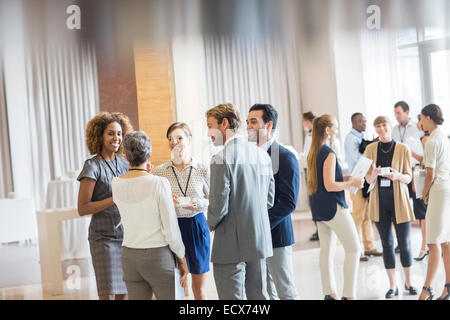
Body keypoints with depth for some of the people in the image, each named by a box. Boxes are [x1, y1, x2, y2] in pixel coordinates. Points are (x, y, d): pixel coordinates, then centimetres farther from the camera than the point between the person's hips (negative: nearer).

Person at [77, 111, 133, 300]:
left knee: (123, 292, 8)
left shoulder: (123, 162, 9)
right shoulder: (92, 166, -10)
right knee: (107, 294, -7)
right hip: (104, 237, -6)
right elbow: (82, 209, -14)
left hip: (126, 235, 6)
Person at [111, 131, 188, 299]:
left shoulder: (116, 184, 0)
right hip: (159, 256, -5)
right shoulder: (159, 183, -14)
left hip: (129, 256, 5)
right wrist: (182, 258, 0)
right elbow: (171, 228, -13)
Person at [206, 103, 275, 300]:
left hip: (231, 245, -7)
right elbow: (269, 199, 12)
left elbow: (219, 206, -18)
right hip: (260, 240, 7)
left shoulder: (222, 160, -16)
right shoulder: (262, 154, 6)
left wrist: (211, 224, 2)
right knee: (258, 295, 17)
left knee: (231, 297, 1)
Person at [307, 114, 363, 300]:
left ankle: (329, 293, 13)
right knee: (354, 249, -1)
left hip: (318, 208, 9)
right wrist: (352, 183, -10)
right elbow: (330, 185, -21)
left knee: (326, 251, 11)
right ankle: (349, 294, -1)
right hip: (333, 207, -9)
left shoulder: (312, 153, 10)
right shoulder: (329, 153, -16)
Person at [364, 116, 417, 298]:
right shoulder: (370, 149, 3)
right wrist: (374, 175, -20)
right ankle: (392, 286, 15)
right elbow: (368, 179, 3)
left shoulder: (403, 149, -3)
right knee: (386, 244, 6)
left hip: (399, 201, -2)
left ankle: (408, 282, 20)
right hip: (380, 201, 2)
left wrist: (397, 175, -23)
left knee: (404, 243, 3)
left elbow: (408, 178, -1)